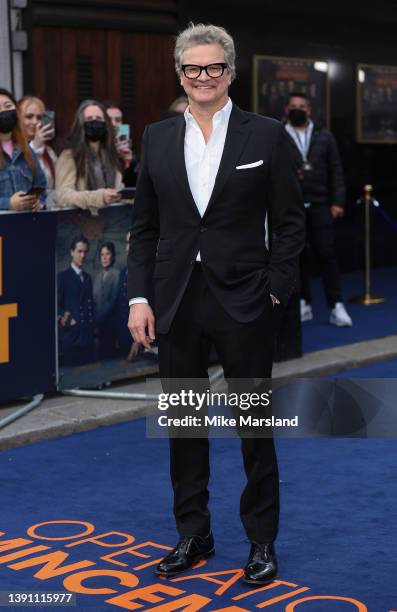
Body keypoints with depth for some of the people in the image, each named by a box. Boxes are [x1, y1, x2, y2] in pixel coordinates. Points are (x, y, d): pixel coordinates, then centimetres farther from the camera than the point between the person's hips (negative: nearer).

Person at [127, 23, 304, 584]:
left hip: (242, 301, -3)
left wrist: (275, 290, -9)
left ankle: (262, 541, 20)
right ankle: (193, 534, 26)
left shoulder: (266, 135, -2)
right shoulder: (157, 138, 7)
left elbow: (290, 221, -1)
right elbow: (145, 227, 8)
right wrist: (139, 297, 0)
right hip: (176, 303, 3)